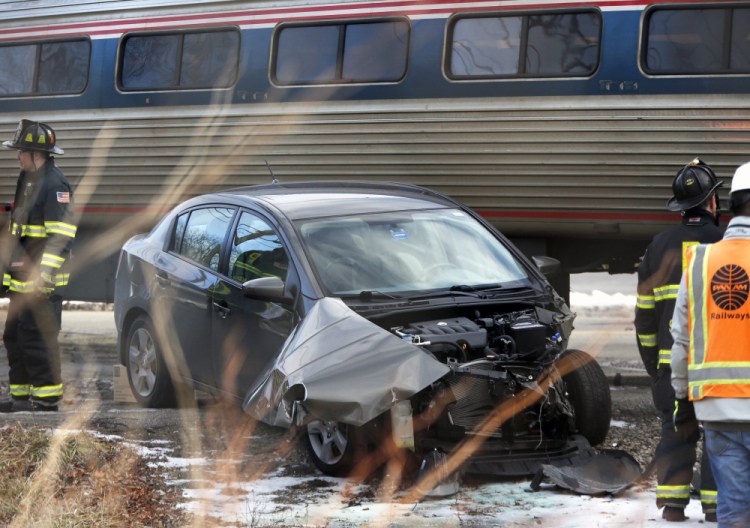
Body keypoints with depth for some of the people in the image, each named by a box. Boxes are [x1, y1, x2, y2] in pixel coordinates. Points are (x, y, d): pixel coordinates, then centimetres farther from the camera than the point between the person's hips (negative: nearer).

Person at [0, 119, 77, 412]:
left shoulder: (54, 185, -14)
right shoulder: (28, 180, 18)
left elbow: (61, 235, -20)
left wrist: (45, 272, -24)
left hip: (41, 281, -11)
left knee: (36, 338, -9)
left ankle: (47, 396, -3)